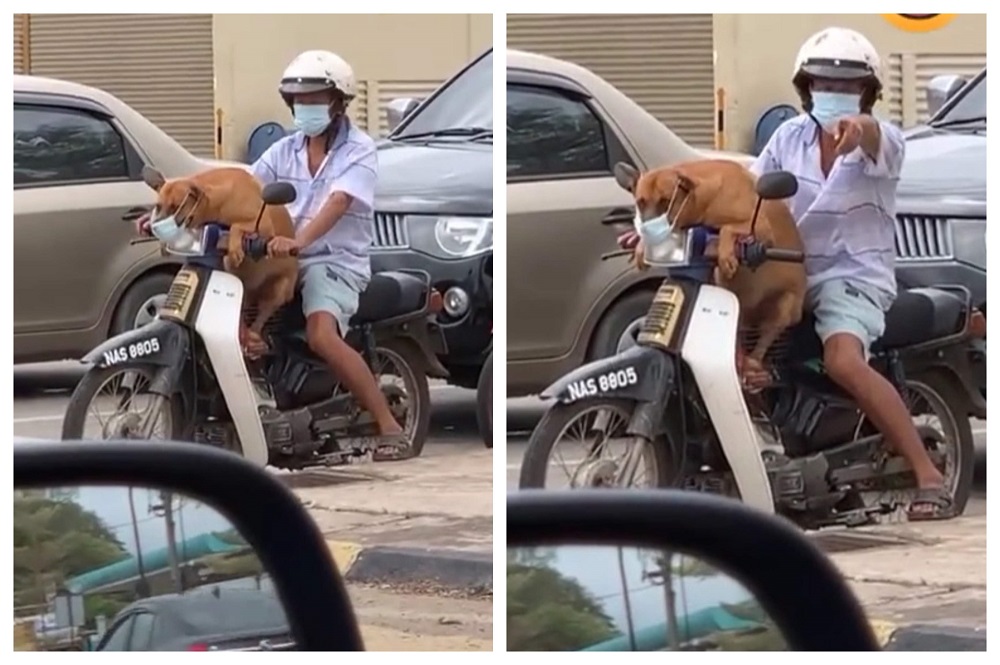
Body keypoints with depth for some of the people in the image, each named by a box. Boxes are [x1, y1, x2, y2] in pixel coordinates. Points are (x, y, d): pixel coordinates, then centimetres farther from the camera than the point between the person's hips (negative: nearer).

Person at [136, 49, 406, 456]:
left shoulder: (359, 150, -5)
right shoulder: (285, 150, 13)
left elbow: (337, 203, -22)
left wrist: (299, 241, -41)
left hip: (337, 259, -7)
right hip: (285, 259, 7)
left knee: (322, 336, -32)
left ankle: (389, 426, -28)